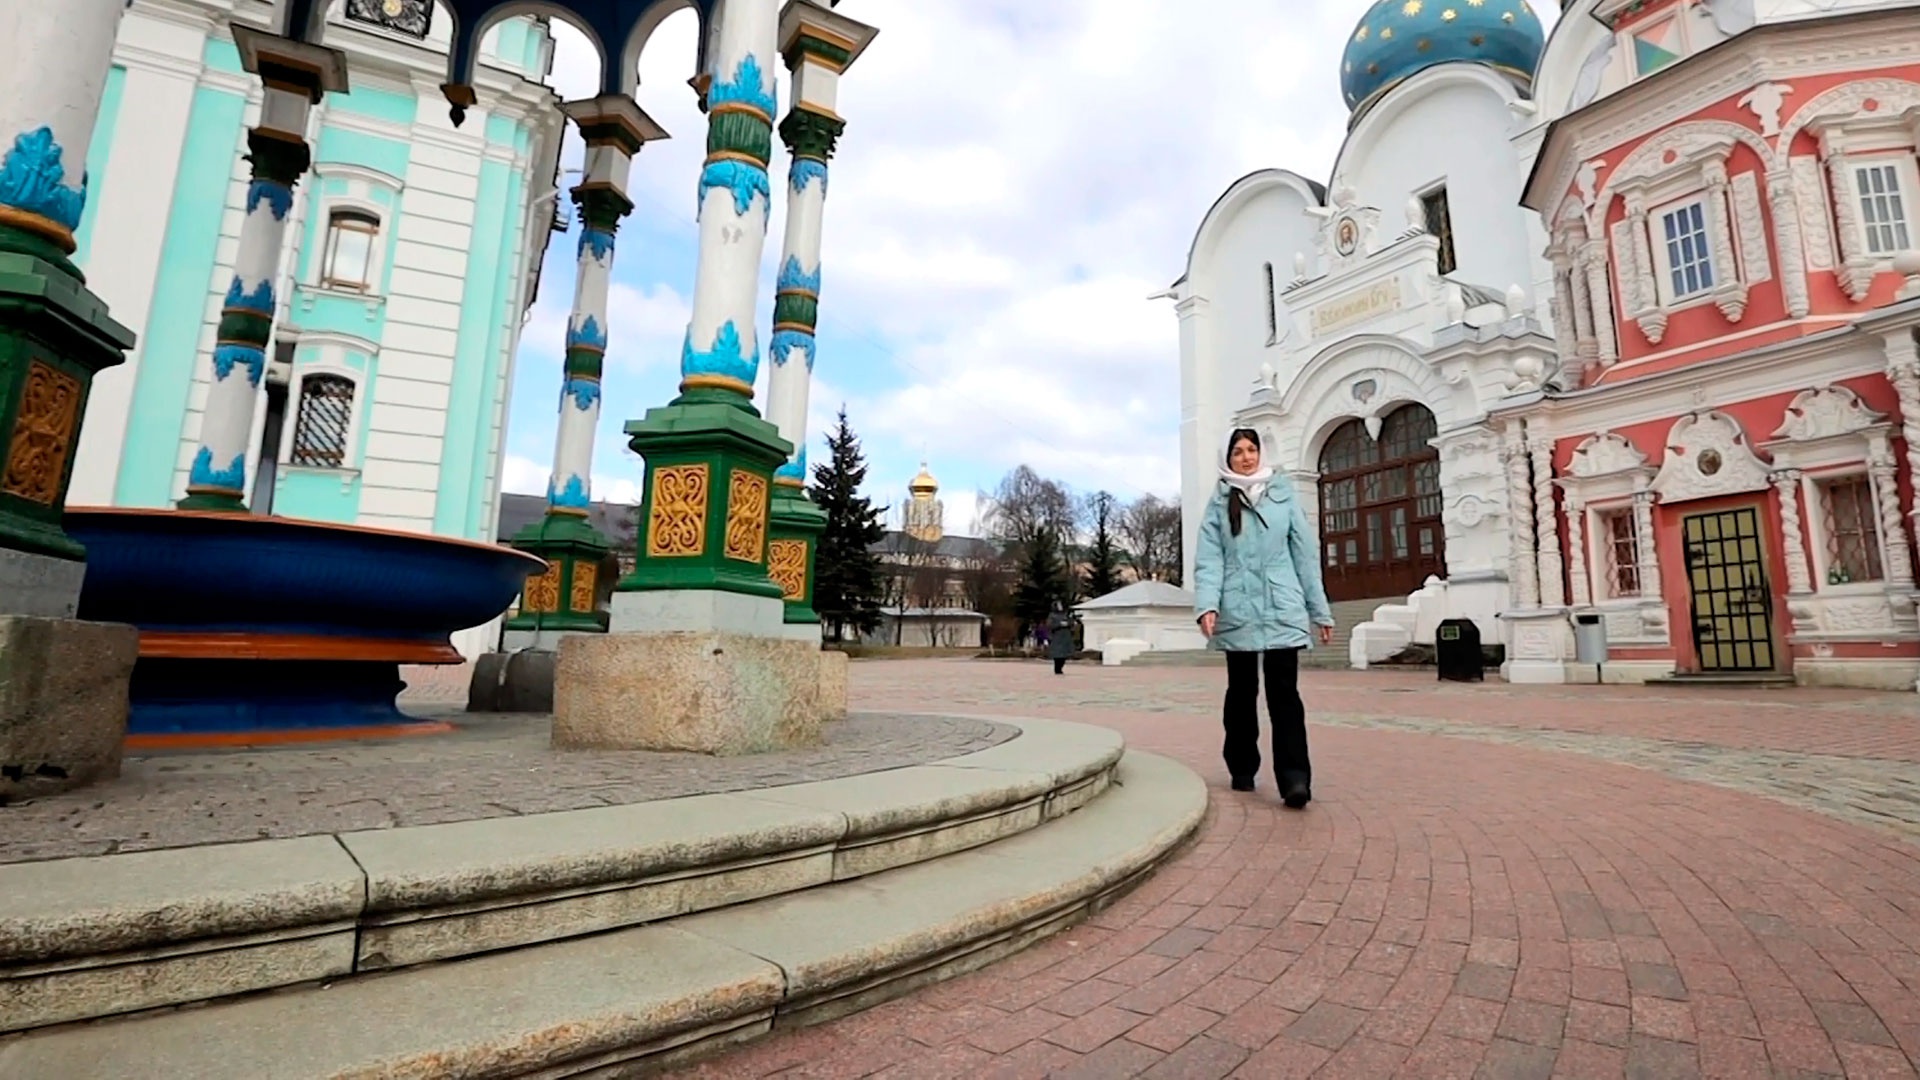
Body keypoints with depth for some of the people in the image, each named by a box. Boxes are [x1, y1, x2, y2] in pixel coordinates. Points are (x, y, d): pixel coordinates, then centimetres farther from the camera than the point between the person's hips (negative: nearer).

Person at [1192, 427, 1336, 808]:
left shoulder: (1283, 495, 8)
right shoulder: (1219, 502, 6)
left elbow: (1306, 553, 8)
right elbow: (1209, 558, -2)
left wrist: (1320, 610, 7)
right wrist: (1207, 605, -17)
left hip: (1282, 609, 0)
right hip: (1237, 611, 1)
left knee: (1284, 693, -7)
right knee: (1241, 692, 11)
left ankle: (1294, 778, -9)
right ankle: (1242, 769, 22)